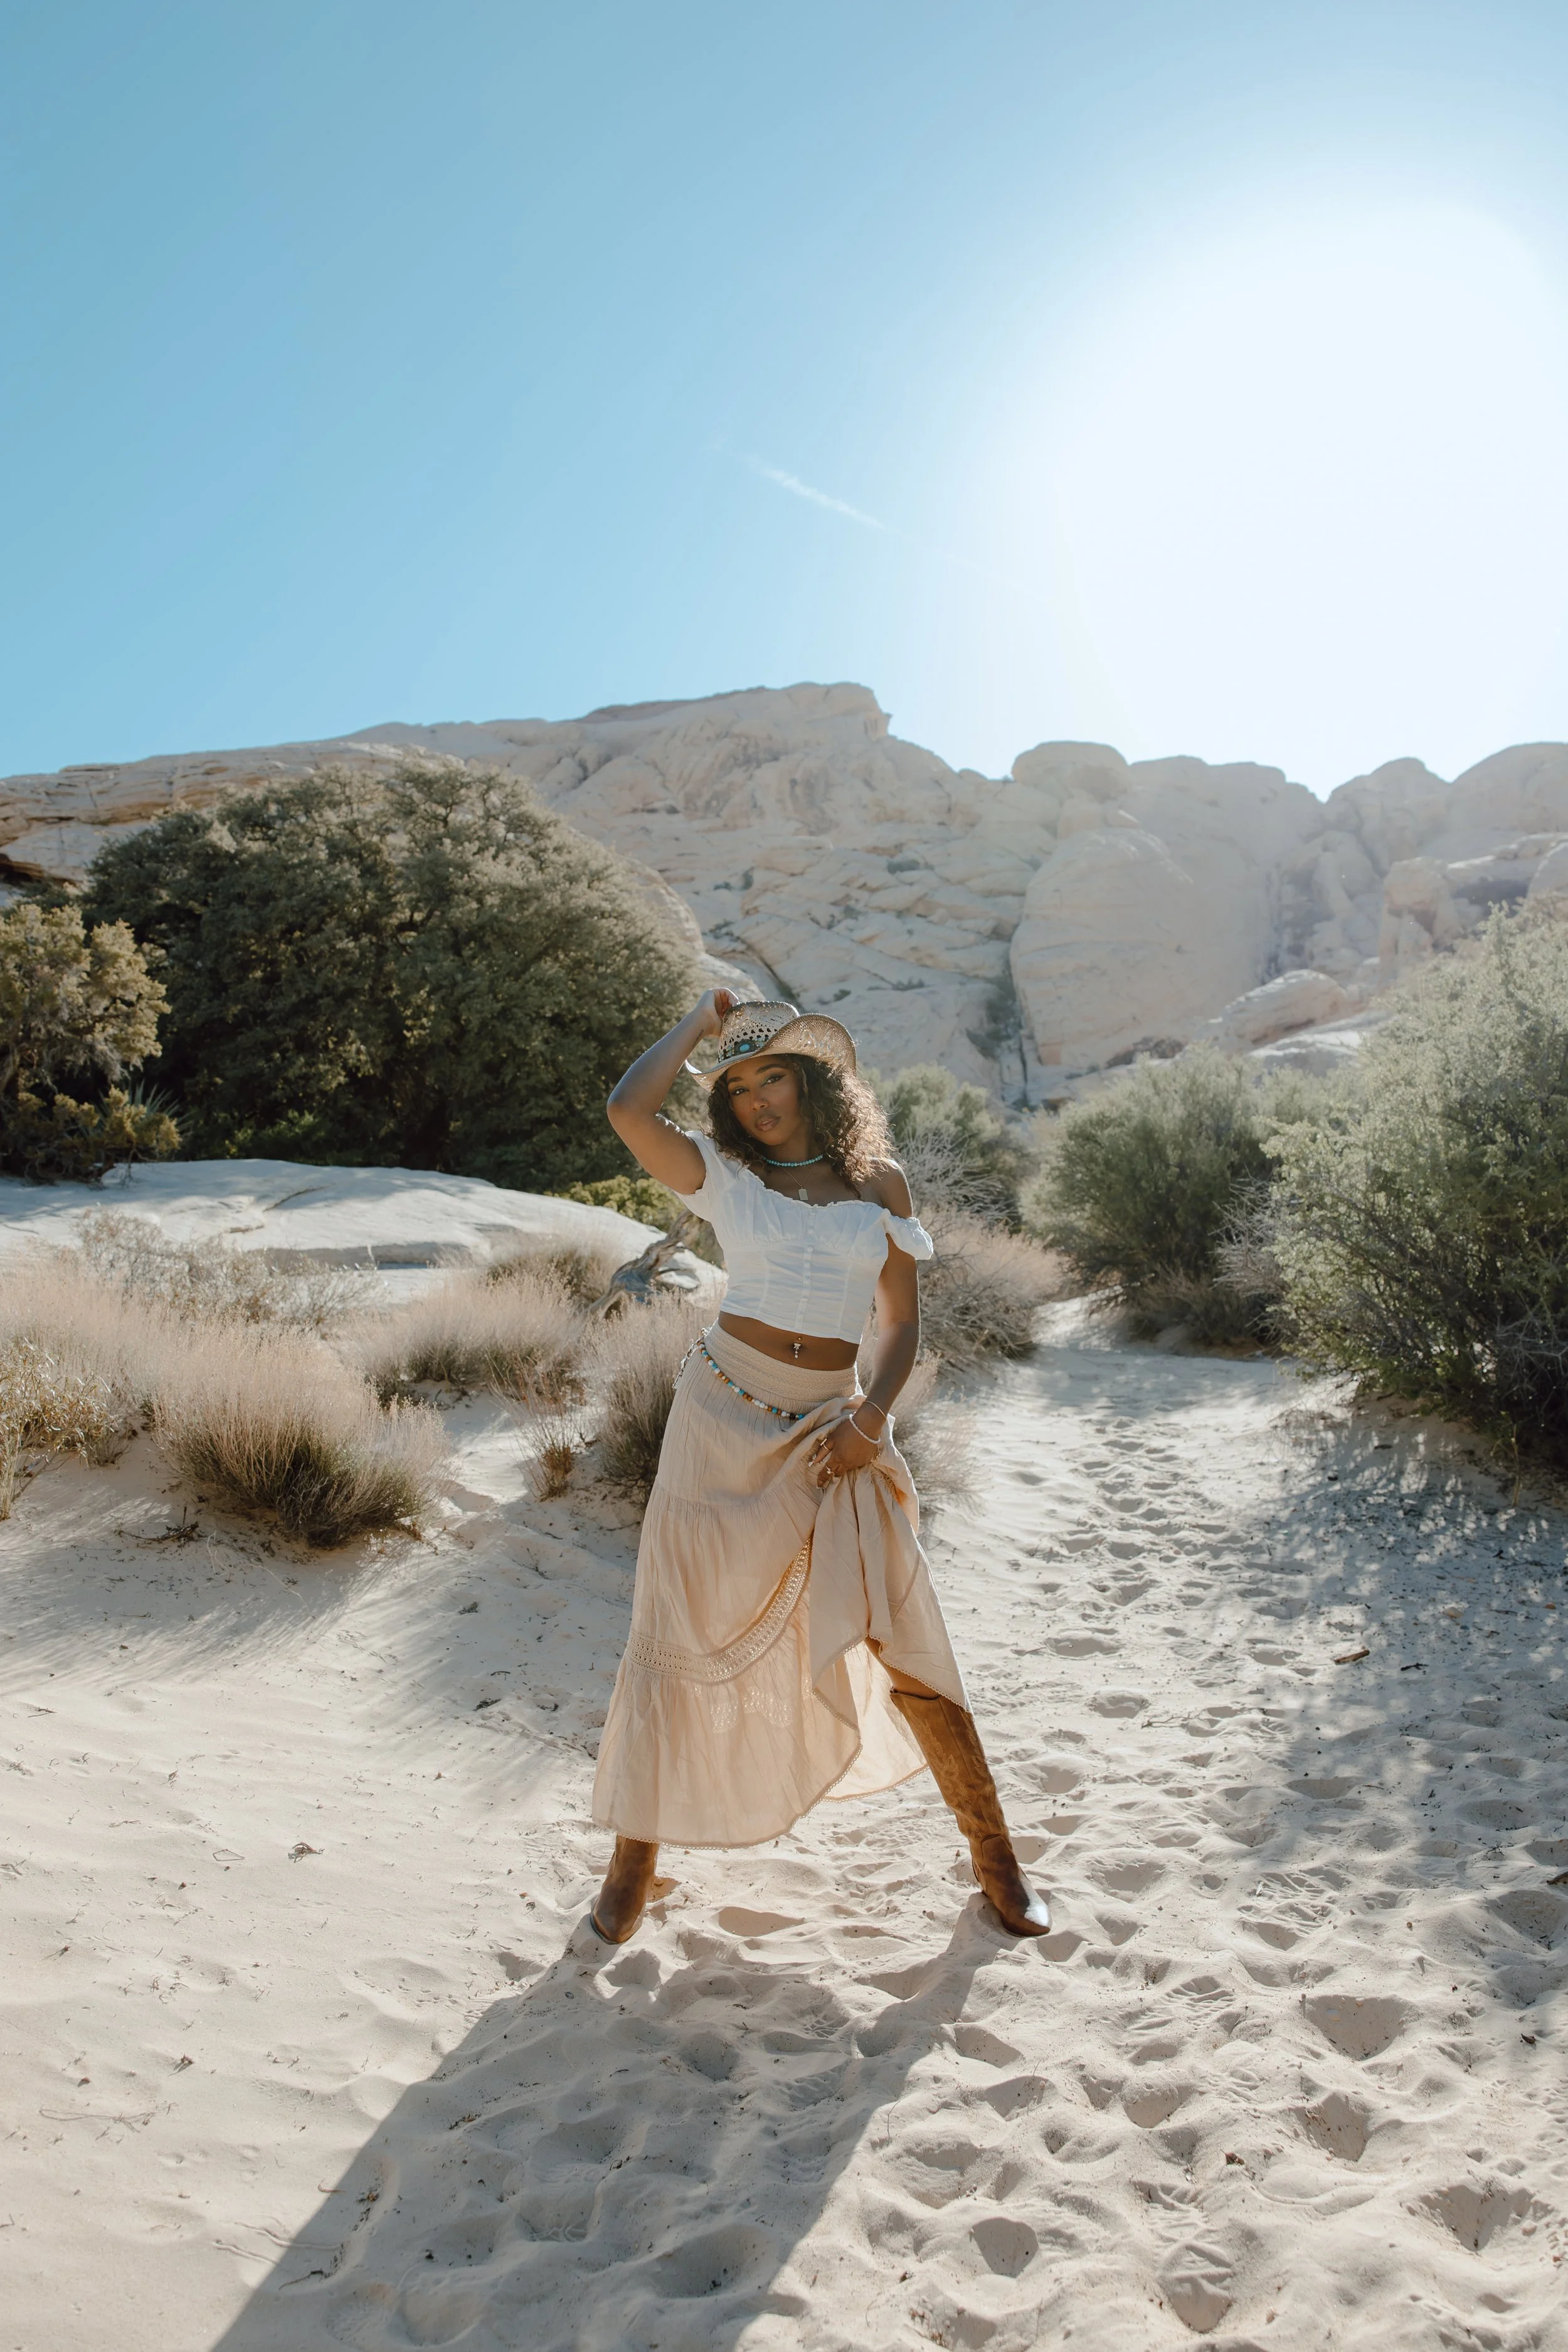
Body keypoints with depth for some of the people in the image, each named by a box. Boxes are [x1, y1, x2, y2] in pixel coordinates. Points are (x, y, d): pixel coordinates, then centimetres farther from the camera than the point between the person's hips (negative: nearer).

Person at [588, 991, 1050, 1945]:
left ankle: (996, 1854, 20)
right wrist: (702, 1020, -2)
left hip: (833, 1430, 0)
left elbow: (904, 1324, 8)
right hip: (725, 1415, 0)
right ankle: (634, 1859, 25)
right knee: (682, 1633, 6)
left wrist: (872, 1415, -9)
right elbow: (629, 1110, -16)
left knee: (903, 1642, 1)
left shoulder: (880, 1182, 6)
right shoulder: (724, 1175, 2)